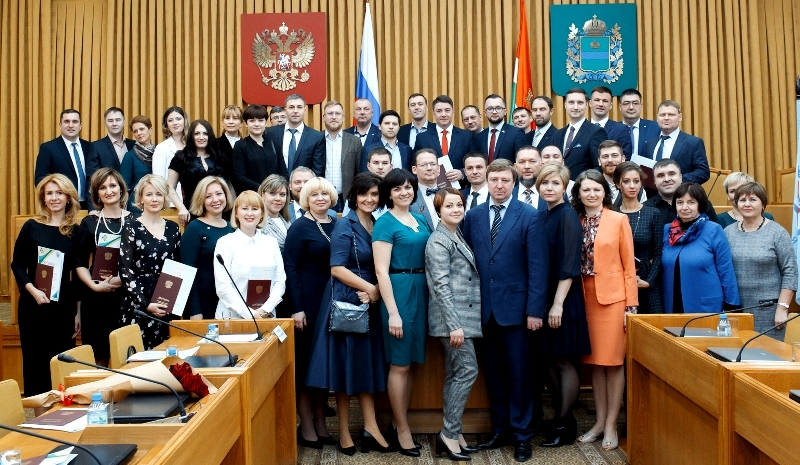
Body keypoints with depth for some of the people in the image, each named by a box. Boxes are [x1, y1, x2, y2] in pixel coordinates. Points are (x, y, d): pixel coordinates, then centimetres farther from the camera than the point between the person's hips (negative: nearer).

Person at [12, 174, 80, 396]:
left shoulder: (76, 231, 2)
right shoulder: (31, 227, 0)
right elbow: (17, 265, 2)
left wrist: (79, 311, 3)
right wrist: (33, 290, -15)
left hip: (65, 305, 0)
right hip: (33, 305, 0)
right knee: (35, 359, 7)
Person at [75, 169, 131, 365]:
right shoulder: (89, 223, 7)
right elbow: (80, 263, 4)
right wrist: (94, 285, -11)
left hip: (128, 296, 0)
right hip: (96, 298, 1)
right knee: (99, 357, 4)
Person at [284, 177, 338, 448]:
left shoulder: (337, 223, 8)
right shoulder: (300, 226, -6)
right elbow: (291, 268, -10)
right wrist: (297, 308, -16)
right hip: (308, 299, -5)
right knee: (306, 359, 2)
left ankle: (320, 422, 24)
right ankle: (306, 426, 14)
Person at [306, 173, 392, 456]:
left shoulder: (378, 225, 9)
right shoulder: (345, 225, -10)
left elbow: (380, 267, 10)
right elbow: (337, 268, -16)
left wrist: (375, 291, -8)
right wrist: (369, 287, -14)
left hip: (369, 302, 6)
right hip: (346, 302, -6)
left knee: (367, 363, 8)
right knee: (346, 363, 3)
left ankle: (370, 427, 14)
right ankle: (344, 431, 14)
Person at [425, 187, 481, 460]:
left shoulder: (458, 237, 16)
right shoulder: (438, 241, -11)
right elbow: (441, 285, -18)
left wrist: (460, 322, 15)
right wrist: (454, 324, -22)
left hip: (464, 315, 9)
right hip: (452, 317, -9)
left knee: (454, 374, 10)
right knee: (467, 370, -9)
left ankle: (451, 434, 17)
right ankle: (450, 433, 0)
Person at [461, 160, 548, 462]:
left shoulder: (531, 217, -4)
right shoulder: (473, 216, 7)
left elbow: (538, 267, -8)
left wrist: (535, 310, -12)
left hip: (516, 307, -3)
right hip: (485, 308, 3)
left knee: (519, 374, 6)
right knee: (494, 373, 13)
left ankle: (521, 434, 20)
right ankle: (500, 429, 26)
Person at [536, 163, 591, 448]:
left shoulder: (567, 216, -11)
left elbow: (569, 264, -16)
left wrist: (558, 304, -20)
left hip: (562, 300, -7)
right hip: (542, 297, 7)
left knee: (564, 361, 3)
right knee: (549, 360, 13)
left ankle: (564, 425, 15)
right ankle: (560, 417, 25)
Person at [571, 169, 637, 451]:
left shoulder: (619, 220, -1)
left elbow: (628, 264, -3)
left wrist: (631, 304, -8)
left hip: (613, 297, -3)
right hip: (586, 298, 3)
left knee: (613, 361, 3)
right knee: (594, 361, 10)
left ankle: (611, 425, 13)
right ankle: (600, 421, 21)